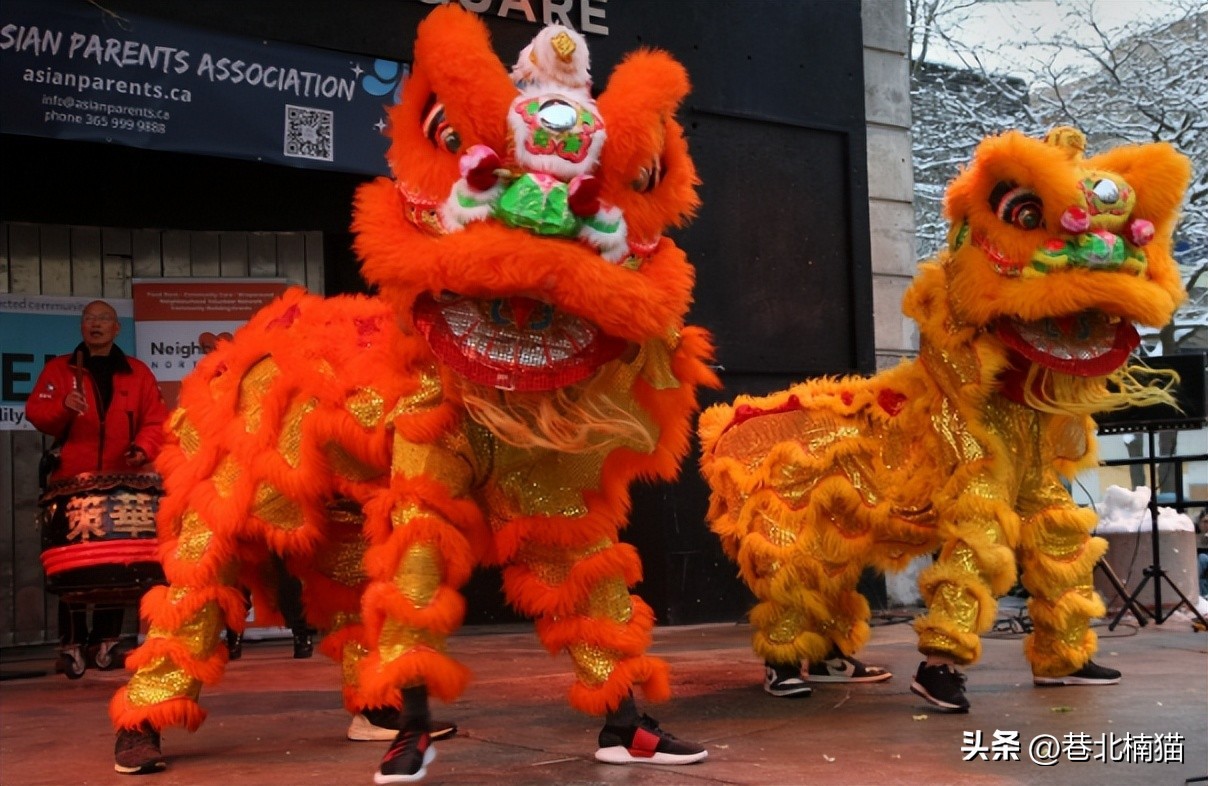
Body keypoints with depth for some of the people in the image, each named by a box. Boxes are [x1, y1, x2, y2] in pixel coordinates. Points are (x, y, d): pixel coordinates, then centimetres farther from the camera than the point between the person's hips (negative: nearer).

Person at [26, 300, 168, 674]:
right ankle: (71, 643, 1)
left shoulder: (138, 373, 12)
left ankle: (106, 641, 9)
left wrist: (144, 449, -13)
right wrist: (63, 406, -21)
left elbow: (156, 420, 6)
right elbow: (36, 412, 0)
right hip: (73, 482, -1)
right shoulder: (59, 369, 10)